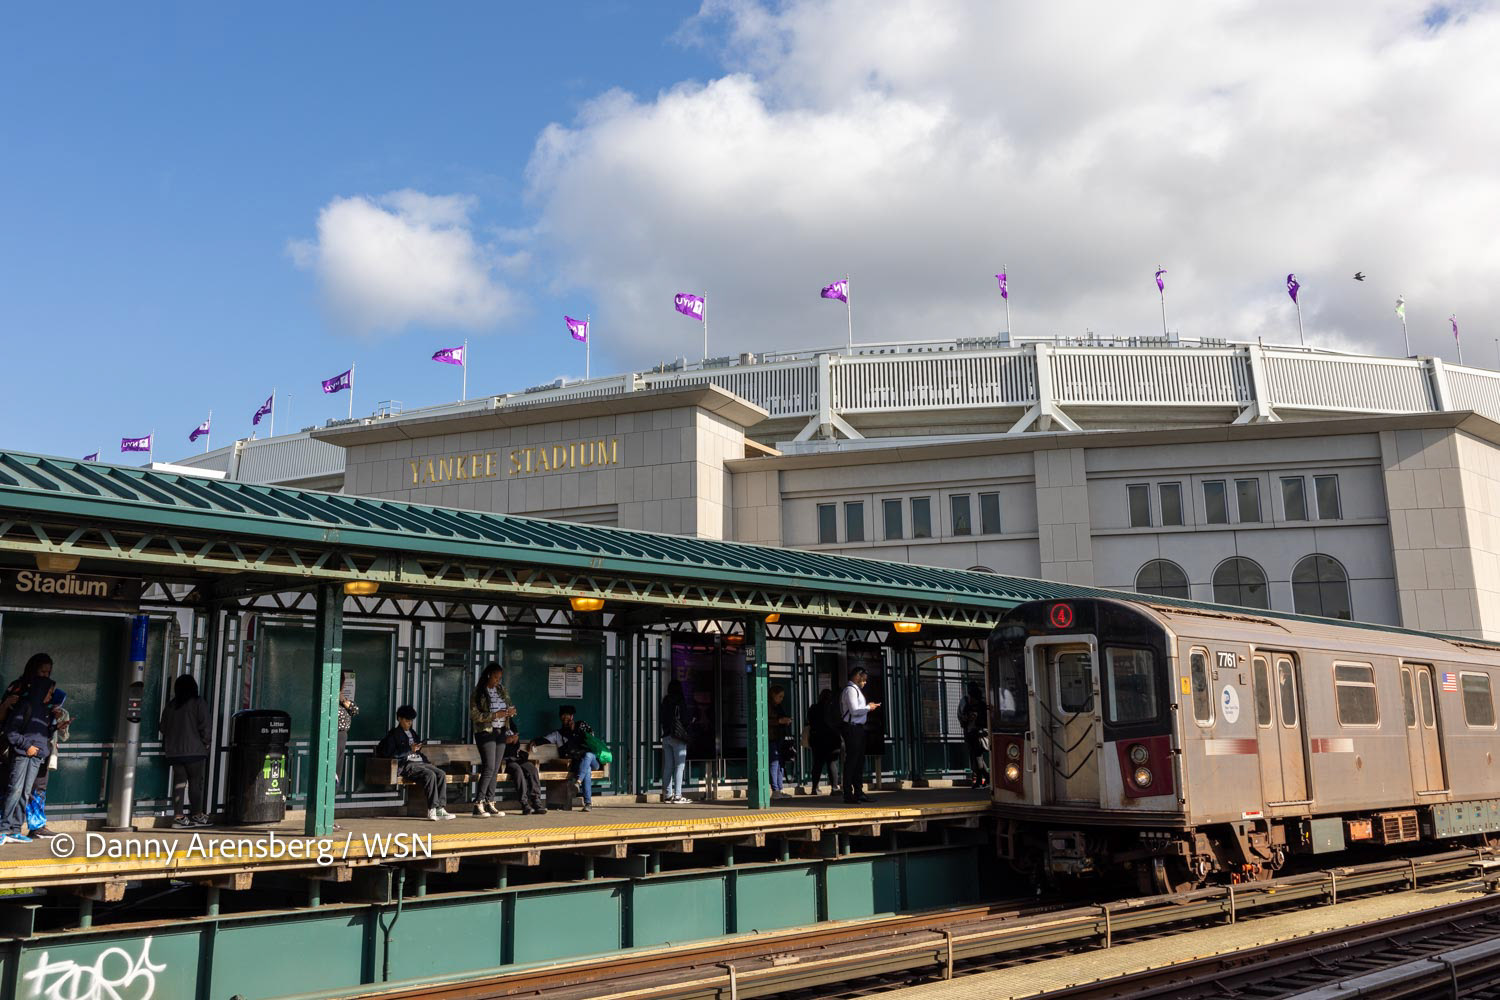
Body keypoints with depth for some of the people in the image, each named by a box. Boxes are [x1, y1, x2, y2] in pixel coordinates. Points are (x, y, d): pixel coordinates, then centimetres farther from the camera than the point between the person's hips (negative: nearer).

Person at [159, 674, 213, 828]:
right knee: (196, 782, 3)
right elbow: (205, 726, -11)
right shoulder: (198, 703, -8)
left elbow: (163, 727, 13)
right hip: (194, 750, -5)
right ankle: (196, 814, 6)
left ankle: (179, 816, 4)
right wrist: (206, 741, 4)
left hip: (173, 751, 5)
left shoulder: (170, 706, 9)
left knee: (179, 782, 7)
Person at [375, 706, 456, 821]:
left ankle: (439, 808, -23)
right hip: (406, 765, -7)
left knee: (441, 774, -19)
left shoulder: (414, 734, 27)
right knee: (430, 775, -32)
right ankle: (432, 810, -30)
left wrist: (428, 762, 14)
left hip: (420, 762, 7)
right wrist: (410, 750, -16)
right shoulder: (393, 734, 4)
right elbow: (389, 755, -9)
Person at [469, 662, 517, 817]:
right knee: (489, 768, -13)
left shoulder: (502, 691, 11)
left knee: (495, 769, 6)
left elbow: (509, 705, 21)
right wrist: (495, 715, -21)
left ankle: (490, 803, 9)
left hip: (500, 732, 6)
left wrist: (511, 711, -3)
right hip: (485, 733, -6)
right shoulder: (478, 693, -7)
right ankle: (478, 804, -9)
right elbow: (475, 715, -13)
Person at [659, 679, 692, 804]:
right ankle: (677, 796, -6)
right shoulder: (680, 701, -9)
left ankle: (667, 794, 12)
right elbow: (685, 720, -9)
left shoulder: (665, 701, 8)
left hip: (666, 736, 6)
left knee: (668, 766, 10)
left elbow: (662, 720, 13)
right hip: (678, 737, -6)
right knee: (679, 766, -3)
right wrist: (691, 712, 9)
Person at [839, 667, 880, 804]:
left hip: (857, 728, 11)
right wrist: (868, 707, -8)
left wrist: (868, 706, 11)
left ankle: (858, 792, 22)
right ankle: (848, 794, -4)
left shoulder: (856, 689, 20)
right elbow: (854, 710, -21)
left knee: (859, 760, 14)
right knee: (851, 760, -7)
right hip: (852, 728, -11)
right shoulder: (851, 690, -12)